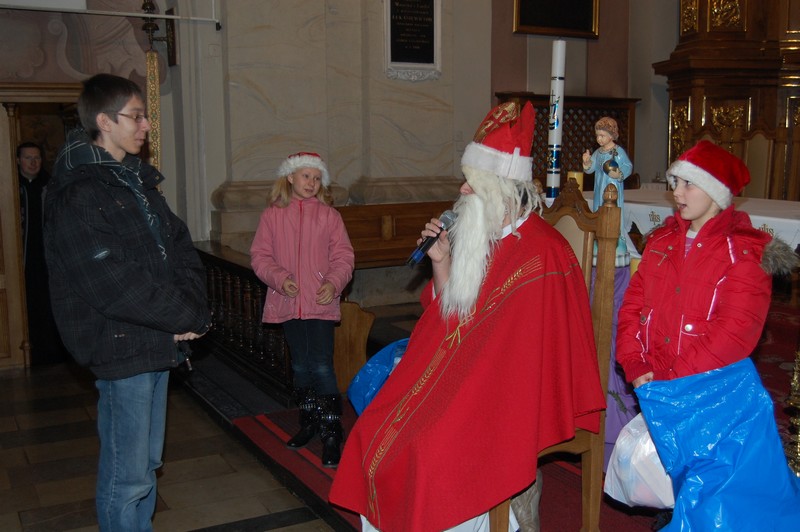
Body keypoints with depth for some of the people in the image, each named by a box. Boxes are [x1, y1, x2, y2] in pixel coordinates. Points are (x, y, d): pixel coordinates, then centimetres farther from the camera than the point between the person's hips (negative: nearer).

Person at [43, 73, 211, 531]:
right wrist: (190, 318, -14)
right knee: (127, 476, 2)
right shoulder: (78, 193, -16)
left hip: (159, 340, 9)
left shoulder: (139, 180, 13)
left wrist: (191, 307, -6)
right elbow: (114, 285, -23)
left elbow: (181, 248, 11)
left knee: (147, 461, 19)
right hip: (122, 350, -9)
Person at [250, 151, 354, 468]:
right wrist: (280, 278, -14)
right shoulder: (272, 216, 3)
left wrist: (334, 282, -17)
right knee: (300, 367, 16)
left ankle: (331, 433, 2)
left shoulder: (329, 215, 1)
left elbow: (343, 256, 0)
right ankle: (309, 423, 33)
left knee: (321, 367, -9)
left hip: (321, 303, -3)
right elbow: (259, 256, 2)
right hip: (288, 304, 3)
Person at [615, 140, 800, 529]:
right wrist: (634, 365, -6)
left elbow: (735, 332, -15)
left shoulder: (745, 251, -6)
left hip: (717, 392, -4)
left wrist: (666, 373, -17)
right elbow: (633, 305, 8)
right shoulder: (662, 241, 12)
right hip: (660, 394, 5)